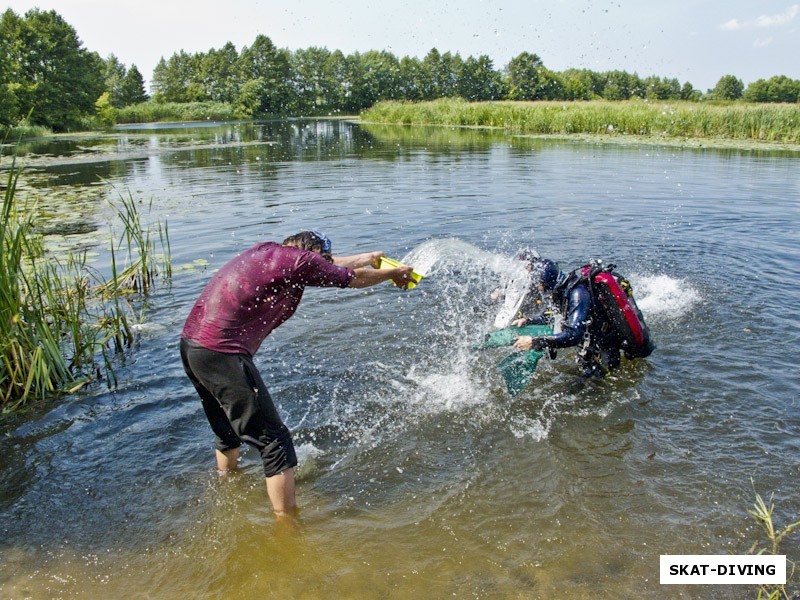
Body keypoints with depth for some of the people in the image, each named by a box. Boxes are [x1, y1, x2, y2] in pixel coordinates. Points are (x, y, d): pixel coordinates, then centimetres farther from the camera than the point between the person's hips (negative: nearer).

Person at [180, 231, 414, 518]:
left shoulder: (267, 250, 16)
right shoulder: (301, 260, -8)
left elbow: (330, 266, 32)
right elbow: (354, 278, 7)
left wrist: (368, 257, 44)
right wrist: (395, 274, 25)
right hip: (222, 353, -10)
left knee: (228, 433, 28)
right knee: (274, 441, -1)